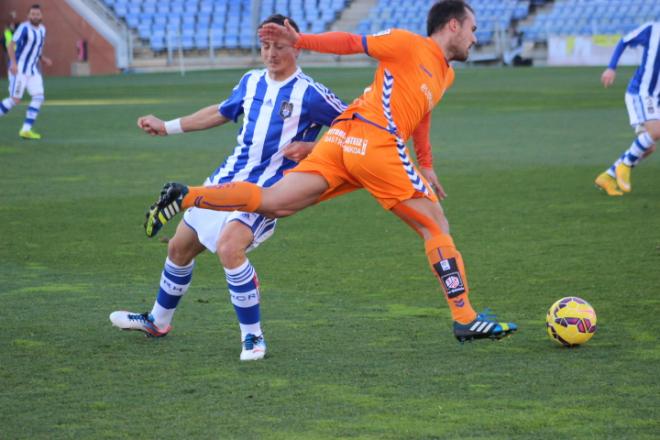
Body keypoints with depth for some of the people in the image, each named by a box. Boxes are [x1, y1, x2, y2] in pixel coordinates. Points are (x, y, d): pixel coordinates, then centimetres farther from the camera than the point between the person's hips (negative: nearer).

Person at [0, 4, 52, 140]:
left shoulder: (41, 29, 10)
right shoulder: (24, 28, -14)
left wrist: (44, 59, 6)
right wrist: (13, 63, -30)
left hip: (32, 70, 7)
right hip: (19, 68, -7)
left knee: (38, 98, -6)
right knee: (15, 100, -8)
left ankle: (26, 130, -4)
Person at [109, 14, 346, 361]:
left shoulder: (310, 94, -12)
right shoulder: (251, 82, 7)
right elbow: (222, 112, 25)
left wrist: (311, 148, -20)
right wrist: (168, 127, 27)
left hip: (267, 189, -7)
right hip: (227, 180, 7)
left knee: (228, 247, -31)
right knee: (180, 246, 15)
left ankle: (252, 336, -16)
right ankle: (157, 320, 40)